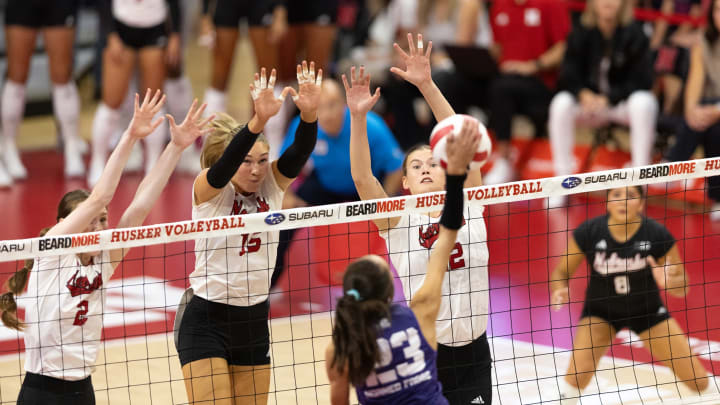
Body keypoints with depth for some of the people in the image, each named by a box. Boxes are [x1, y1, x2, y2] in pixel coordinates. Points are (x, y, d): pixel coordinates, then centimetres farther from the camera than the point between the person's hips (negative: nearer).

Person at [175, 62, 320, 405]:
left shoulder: (272, 185, 0)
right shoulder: (208, 190, -12)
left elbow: (298, 153, -17)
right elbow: (225, 165, -33)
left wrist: (309, 114, -38)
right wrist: (258, 121, -49)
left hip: (254, 321, 5)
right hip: (207, 322, -5)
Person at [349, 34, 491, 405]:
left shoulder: (467, 207, 3)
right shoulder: (398, 222, 2)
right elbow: (362, 178, -12)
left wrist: (426, 85, -16)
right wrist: (358, 117, -24)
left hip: (472, 349, 2)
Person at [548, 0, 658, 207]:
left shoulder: (633, 34, -10)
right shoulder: (581, 34, -4)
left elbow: (641, 81, -11)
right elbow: (568, 77, -4)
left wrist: (608, 99, -22)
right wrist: (584, 94, -26)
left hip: (623, 103, -2)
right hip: (589, 100, 2)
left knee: (643, 103, -36)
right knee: (561, 103, -28)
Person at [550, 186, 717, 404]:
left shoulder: (657, 234, -23)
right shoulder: (588, 232, -23)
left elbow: (682, 285, -13)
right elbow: (561, 272, -8)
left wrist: (668, 281, -37)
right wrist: (560, 290, -31)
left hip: (647, 309, 1)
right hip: (601, 310, 0)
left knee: (698, 381, -2)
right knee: (578, 374, -25)